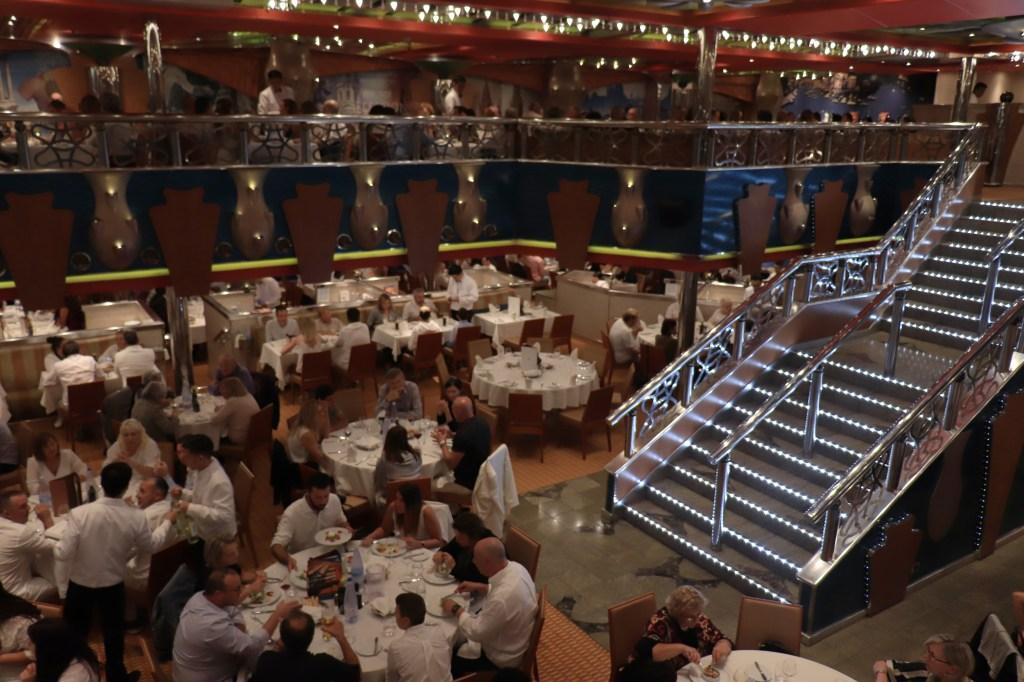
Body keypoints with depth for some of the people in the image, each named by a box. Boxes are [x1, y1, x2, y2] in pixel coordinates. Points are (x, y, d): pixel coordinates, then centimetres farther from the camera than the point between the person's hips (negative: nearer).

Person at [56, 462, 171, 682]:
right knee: (114, 633, 22)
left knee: (76, 633, 22)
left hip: (80, 584, -1)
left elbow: (63, 554, -22)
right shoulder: (136, 517, -21)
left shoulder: (80, 513, -26)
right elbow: (149, 546, -2)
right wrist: (167, 522, 13)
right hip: (113, 585, 1)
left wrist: (56, 547, 2)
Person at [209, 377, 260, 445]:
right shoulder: (249, 396, 2)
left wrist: (218, 411, -1)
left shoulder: (233, 401, -23)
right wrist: (223, 408, 2)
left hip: (239, 440, -8)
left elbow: (215, 420, -21)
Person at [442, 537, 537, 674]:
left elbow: (476, 632, -26)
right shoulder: (515, 567, -14)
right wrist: (479, 587, 0)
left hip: (503, 659, -8)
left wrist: (456, 609, -13)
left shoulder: (501, 599, -39)